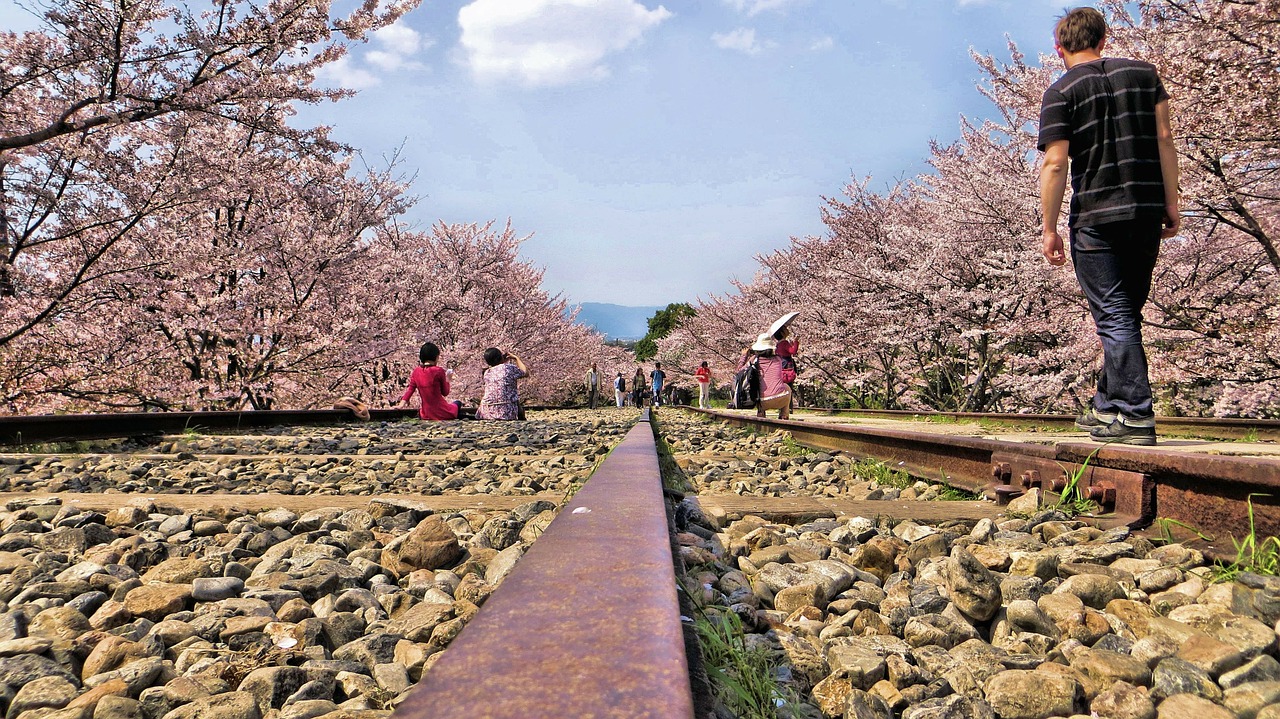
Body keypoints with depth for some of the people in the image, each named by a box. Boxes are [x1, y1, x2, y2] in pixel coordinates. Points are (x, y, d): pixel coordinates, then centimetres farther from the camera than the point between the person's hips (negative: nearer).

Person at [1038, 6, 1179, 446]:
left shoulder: (1061, 93, -2)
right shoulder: (1143, 73, 11)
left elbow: (1055, 164, -10)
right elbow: (1164, 138, 6)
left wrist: (1049, 229, -5)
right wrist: (1171, 202, 9)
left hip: (1095, 218, -5)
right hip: (1147, 212, 5)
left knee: (1113, 318, -2)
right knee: (1126, 313, 14)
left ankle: (1136, 416, -6)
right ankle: (1108, 406, 24)